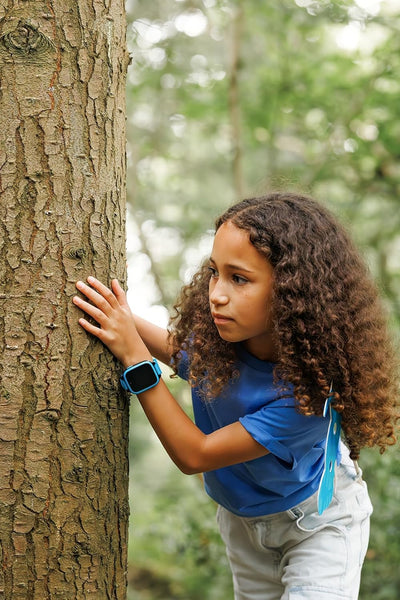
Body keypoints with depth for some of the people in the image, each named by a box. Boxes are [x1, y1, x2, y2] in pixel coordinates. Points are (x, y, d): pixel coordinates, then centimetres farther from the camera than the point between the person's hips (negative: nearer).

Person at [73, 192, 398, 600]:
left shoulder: (312, 388, -40)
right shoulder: (215, 334, -26)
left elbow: (195, 455, -34)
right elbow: (175, 348, 1)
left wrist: (134, 356, -38)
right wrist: (119, 319, -17)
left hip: (316, 520, -5)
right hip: (242, 518, 5)